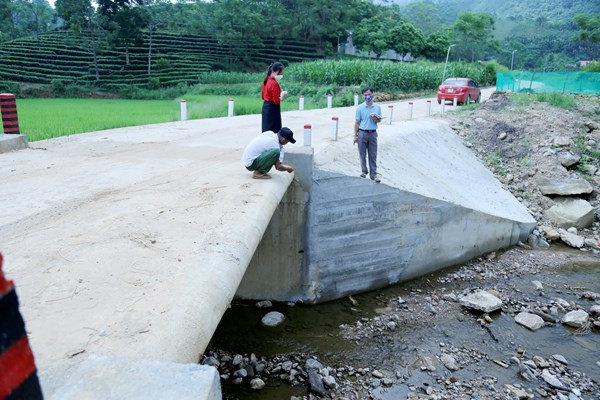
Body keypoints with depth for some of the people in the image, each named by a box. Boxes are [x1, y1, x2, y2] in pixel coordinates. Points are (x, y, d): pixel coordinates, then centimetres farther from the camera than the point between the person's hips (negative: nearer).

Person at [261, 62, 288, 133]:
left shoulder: (266, 80, 8)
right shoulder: (274, 83, -19)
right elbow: (277, 101, -20)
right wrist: (282, 96, -3)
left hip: (265, 107, 10)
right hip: (273, 109, -10)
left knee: (266, 130, 14)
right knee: (274, 131, -7)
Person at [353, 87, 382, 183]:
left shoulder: (377, 107, 3)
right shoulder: (360, 107, -3)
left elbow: (379, 120, 11)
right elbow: (357, 122, -1)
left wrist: (376, 119, -14)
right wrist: (355, 135, -4)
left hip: (373, 133, 1)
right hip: (362, 133, -1)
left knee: (373, 155, 3)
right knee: (362, 154, 6)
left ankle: (373, 174, 7)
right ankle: (364, 171, 22)